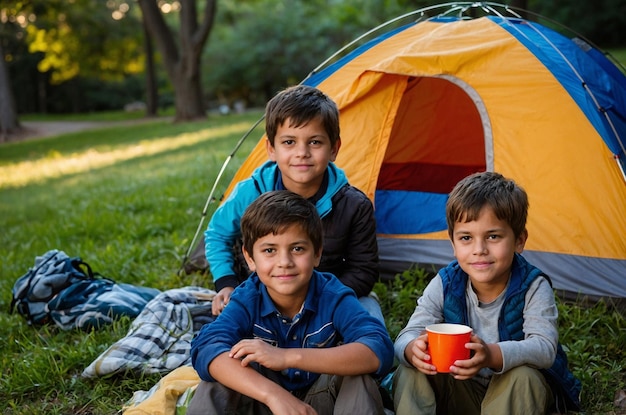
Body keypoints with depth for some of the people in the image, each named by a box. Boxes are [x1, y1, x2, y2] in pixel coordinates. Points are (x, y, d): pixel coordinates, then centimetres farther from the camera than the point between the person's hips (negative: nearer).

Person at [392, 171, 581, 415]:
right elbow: (408, 336, -17)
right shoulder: (444, 285, -12)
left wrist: (492, 355, -53)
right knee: (409, 374, -21)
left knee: (521, 377, -34)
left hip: (519, 393, -1)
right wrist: (413, 349, -44)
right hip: (460, 394, 2)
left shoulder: (533, 288, -19)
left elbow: (544, 348, -33)